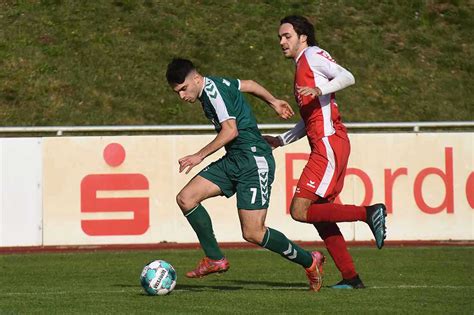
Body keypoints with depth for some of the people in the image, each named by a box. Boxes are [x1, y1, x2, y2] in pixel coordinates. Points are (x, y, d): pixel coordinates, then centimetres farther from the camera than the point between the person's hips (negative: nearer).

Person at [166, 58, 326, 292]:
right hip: (233, 161, 10)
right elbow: (248, 85, 27)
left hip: (255, 161, -10)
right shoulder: (214, 85, 12)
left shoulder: (212, 90, -16)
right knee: (185, 198, -3)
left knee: (253, 234, -12)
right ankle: (214, 259, 4)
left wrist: (200, 156, -19)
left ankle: (309, 261, 8)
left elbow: (230, 130, -22)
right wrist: (273, 102, 41)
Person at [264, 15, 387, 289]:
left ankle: (369, 213, -16)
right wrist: (281, 140, 30)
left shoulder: (313, 55, -2)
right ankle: (351, 277, 10)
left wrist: (319, 90, -34)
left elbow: (347, 77, -19)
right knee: (319, 215, 10)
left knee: (300, 211, -14)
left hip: (329, 144, -10)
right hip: (325, 146, 10)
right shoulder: (302, 66, 26)